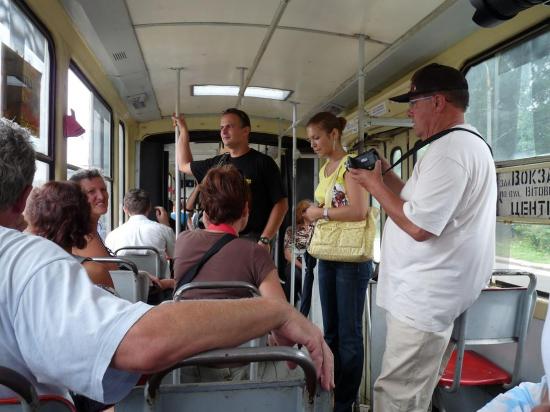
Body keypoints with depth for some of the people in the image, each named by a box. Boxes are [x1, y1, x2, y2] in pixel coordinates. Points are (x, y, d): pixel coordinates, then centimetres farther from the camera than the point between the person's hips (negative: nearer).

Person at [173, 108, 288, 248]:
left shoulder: (263, 162, -4)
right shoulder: (217, 163, 12)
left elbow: (281, 204, -7)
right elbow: (184, 165, 30)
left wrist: (264, 240, -15)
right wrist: (183, 130, 27)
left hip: (252, 241, -5)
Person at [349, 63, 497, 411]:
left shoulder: (449, 149, -19)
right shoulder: (466, 143, 17)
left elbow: (418, 227, -24)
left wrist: (375, 186, -11)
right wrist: (387, 176, 12)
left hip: (425, 299, -11)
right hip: (431, 293, 11)